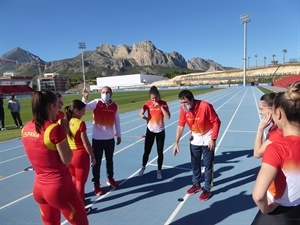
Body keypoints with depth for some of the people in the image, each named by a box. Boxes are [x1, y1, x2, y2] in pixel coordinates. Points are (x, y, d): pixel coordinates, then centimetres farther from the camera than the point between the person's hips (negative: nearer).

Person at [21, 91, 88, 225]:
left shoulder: (26, 129, -1)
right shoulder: (54, 128, -21)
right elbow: (67, 160, -14)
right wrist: (64, 132, -8)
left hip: (38, 188, 7)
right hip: (60, 188, -7)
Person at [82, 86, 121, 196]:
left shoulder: (114, 106, 0)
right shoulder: (96, 102, -9)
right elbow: (85, 107, -26)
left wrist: (118, 135, 13)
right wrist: (85, 98, -46)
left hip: (110, 138, 3)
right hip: (97, 139, -3)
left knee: (110, 160, 19)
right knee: (97, 162, 7)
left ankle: (110, 178, 41)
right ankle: (96, 184, 23)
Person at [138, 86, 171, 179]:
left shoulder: (163, 103, -10)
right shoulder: (147, 104, -7)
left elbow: (168, 116, -19)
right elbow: (141, 113, 1)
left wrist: (160, 106, -24)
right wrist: (145, 117, -14)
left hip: (160, 131, 0)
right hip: (150, 130, 1)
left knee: (160, 152, 7)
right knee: (146, 151, 7)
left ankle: (159, 171, 26)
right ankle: (143, 167, 33)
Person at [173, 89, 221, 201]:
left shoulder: (205, 106, -29)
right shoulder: (183, 109, -15)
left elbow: (216, 122, -19)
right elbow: (180, 126, -9)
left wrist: (213, 139, -20)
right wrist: (176, 143, -13)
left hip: (207, 139, -4)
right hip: (195, 139, 5)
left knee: (208, 165, 4)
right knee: (195, 163, 16)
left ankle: (207, 189, 20)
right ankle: (196, 184, 36)